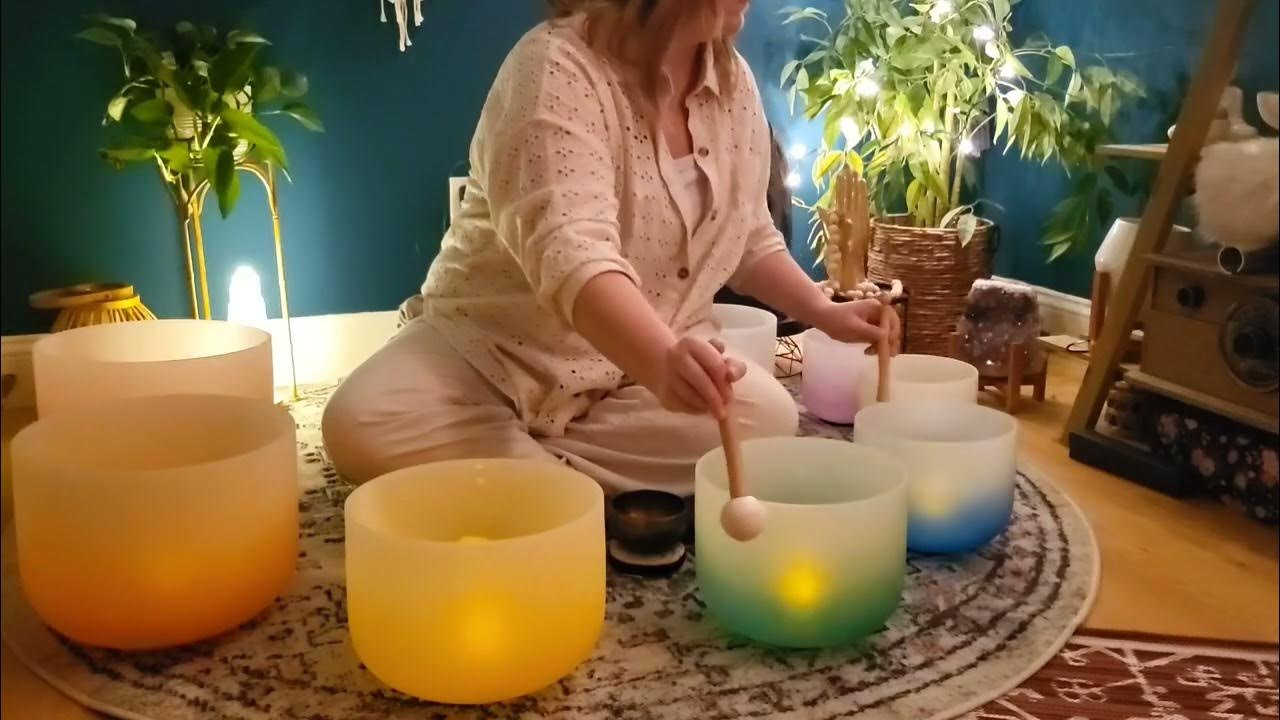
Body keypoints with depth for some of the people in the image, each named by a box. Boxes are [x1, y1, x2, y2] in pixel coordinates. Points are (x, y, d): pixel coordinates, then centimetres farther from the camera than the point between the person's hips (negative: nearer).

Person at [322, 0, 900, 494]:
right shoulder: (557, 67, -22)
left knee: (767, 417, -23)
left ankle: (504, 460, -15)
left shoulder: (734, 82, 0)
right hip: (494, 349, -5)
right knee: (363, 429, -30)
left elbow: (749, 238, 12)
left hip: (639, 361, 5)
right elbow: (571, 252, -37)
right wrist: (663, 363, -55)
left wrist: (824, 312, -4)